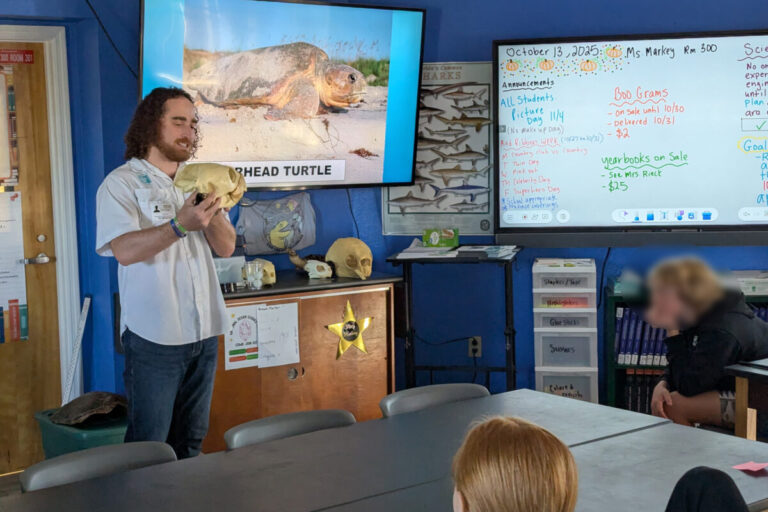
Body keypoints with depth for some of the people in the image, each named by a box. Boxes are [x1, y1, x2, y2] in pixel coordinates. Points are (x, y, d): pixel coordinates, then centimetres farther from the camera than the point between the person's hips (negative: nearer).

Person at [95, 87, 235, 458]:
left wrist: (213, 216, -15)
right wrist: (180, 225, -33)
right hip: (154, 336, -6)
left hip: (203, 331, 6)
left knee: (190, 442, 15)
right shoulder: (122, 183, -5)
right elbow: (125, 250, -21)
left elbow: (226, 247, 5)